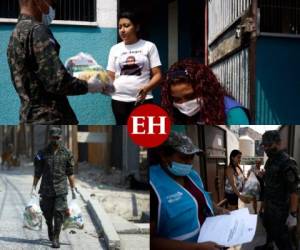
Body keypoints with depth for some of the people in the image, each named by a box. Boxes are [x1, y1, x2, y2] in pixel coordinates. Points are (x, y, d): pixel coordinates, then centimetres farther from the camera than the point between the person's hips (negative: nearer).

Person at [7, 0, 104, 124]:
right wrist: (88, 86, -5)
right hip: (50, 120, -9)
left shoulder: (17, 33, 15)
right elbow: (57, 81, -22)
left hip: (31, 119, 9)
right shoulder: (36, 31, -14)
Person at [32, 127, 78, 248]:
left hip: (61, 189, -1)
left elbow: (70, 173, 6)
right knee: (48, 214, 11)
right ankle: (50, 232, 37)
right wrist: (34, 187, -2)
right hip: (46, 189, 1)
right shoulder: (43, 153, 1)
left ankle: (56, 238, -4)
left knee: (59, 214, -10)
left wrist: (73, 189, 5)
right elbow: (37, 172, 4)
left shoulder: (66, 153, 1)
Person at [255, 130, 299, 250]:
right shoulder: (270, 160, 7)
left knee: (280, 237, -7)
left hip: (280, 207, -9)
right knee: (268, 226, 24)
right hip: (268, 204, 9)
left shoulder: (287, 162, -21)